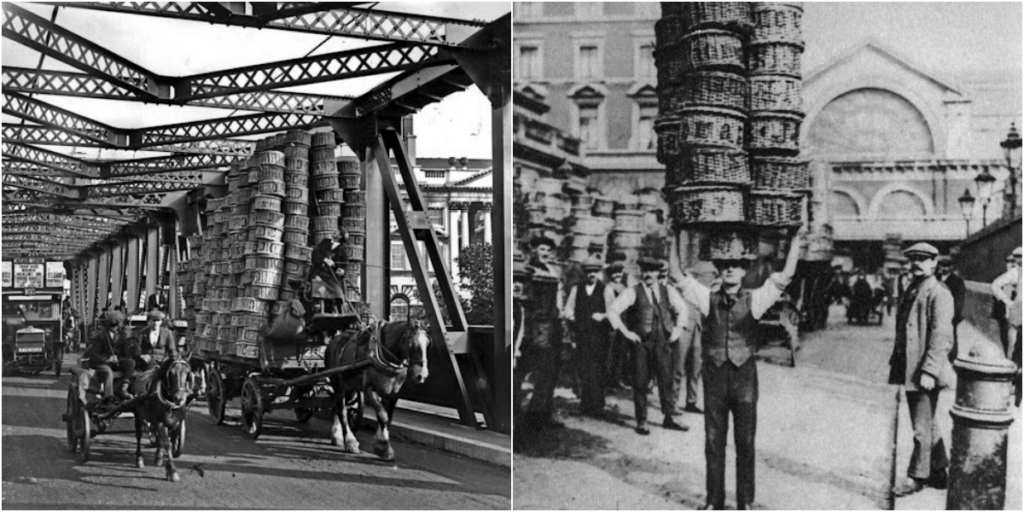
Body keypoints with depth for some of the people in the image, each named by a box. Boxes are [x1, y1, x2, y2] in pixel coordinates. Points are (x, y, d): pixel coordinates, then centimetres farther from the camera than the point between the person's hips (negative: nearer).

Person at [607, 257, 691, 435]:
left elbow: (682, 309, 22)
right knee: (641, 382, 1)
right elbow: (613, 310, -6)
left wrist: (678, 328, 11)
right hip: (641, 342, -3)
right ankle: (641, 422, 10)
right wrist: (625, 332, -9)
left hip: (663, 342, 3)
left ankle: (669, 418, 17)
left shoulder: (667, 292, 9)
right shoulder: (632, 293, -3)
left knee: (666, 379, 5)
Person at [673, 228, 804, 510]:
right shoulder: (708, 298, 2)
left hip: (744, 376, -1)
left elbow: (785, 277, -6)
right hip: (714, 376, 1)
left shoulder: (754, 299, 0)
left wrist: (796, 243, -12)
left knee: (745, 443, 8)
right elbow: (679, 278, -2)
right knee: (713, 442, 8)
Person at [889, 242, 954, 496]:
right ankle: (938, 472, 30)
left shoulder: (938, 294, -12)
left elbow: (941, 336, -18)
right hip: (909, 370, 9)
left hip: (925, 373, -9)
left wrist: (929, 371, -23)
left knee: (922, 428, -2)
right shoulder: (909, 292, 14)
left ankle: (916, 477, 8)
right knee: (926, 425, 18)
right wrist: (895, 363, 17)